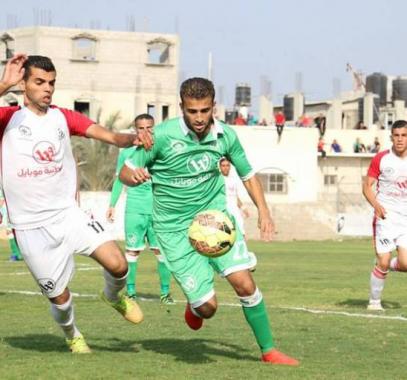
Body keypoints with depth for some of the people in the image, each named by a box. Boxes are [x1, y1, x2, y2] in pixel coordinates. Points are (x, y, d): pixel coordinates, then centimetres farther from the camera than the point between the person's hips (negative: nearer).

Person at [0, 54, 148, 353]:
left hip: (68, 214, 2)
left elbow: (109, 136, -6)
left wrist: (132, 138, -27)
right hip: (31, 227, -2)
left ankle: (114, 296, 19)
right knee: (60, 297, 4)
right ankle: (72, 335, 40)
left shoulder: (64, 117, 5)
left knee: (117, 264, -17)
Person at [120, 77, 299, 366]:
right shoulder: (162, 135, -16)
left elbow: (248, 174, 12)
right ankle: (194, 306, 32)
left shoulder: (226, 135, -5)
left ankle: (269, 351, 4)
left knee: (245, 284, -14)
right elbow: (125, 173, -8)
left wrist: (264, 211, -1)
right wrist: (134, 175, -32)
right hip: (176, 229, -3)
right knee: (208, 306, -7)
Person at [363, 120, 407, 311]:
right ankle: (374, 301, 10)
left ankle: (389, 265, 27)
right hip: (386, 216, -3)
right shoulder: (381, 159, -3)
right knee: (383, 262, -8)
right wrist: (376, 205, -18)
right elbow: (367, 186, -1)